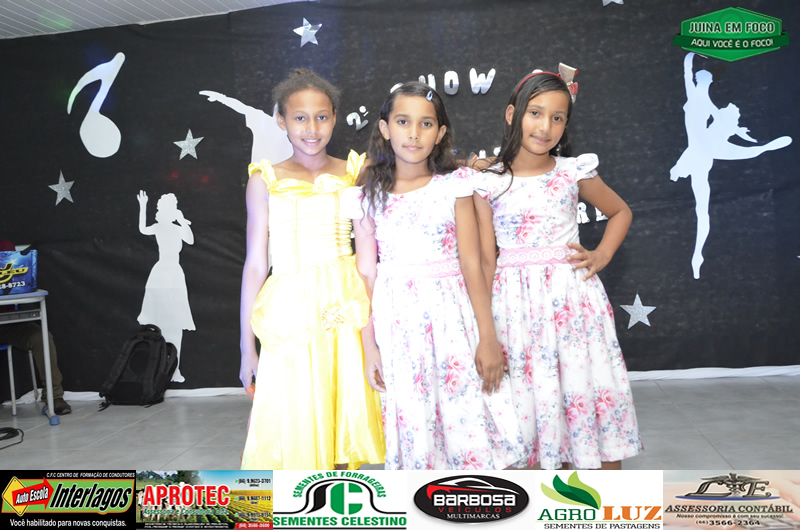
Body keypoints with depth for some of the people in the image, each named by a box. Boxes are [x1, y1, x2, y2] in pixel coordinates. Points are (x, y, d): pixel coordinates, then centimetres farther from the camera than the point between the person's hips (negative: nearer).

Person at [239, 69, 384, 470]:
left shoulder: (354, 173, 5)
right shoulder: (266, 180, 2)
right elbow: (255, 264, 3)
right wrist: (247, 346, 3)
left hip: (345, 310, 1)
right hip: (289, 311, -1)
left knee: (343, 416, 8)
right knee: (292, 419, 3)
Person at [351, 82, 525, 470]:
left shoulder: (454, 186, 0)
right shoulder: (369, 196, 2)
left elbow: (472, 264, -2)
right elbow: (366, 273, 2)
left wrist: (488, 338, -5)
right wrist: (369, 347, 1)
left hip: (452, 314, 0)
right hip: (396, 321, 1)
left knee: (466, 414, 1)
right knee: (411, 420, 7)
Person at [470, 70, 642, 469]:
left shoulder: (574, 172, 2)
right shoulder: (488, 183, -1)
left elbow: (621, 212, 19)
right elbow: (486, 259, 1)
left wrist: (602, 256, 3)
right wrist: (482, 328, 0)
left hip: (573, 296, 1)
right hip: (517, 301, 0)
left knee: (591, 388, 4)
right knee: (535, 399, 6)